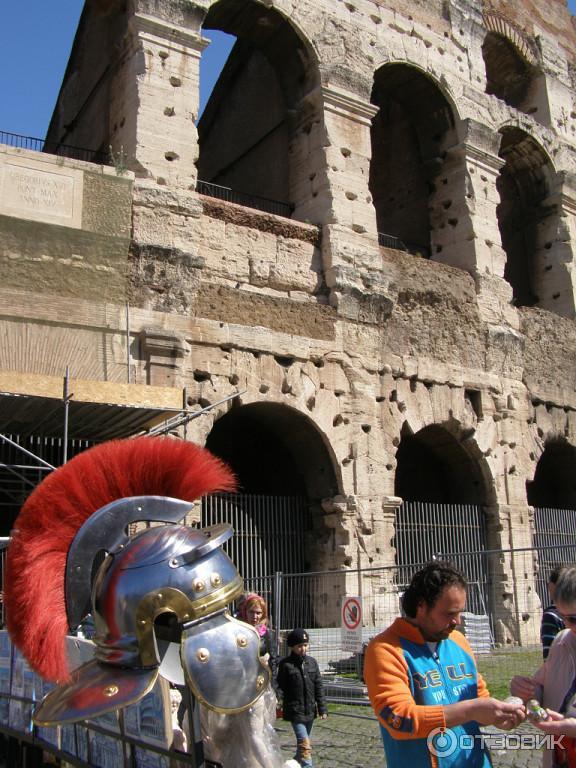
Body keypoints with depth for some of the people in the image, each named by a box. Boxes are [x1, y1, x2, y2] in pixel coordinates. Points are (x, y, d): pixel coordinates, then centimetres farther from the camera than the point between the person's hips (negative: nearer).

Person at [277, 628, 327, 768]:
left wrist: (322, 708, 4)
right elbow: (281, 687, -6)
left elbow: (319, 687, 7)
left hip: (310, 710, 5)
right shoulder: (285, 664, -10)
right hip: (295, 711, -5)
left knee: (302, 742, 18)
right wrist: (280, 707, -6)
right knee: (304, 743, -14)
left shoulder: (312, 662, 4)